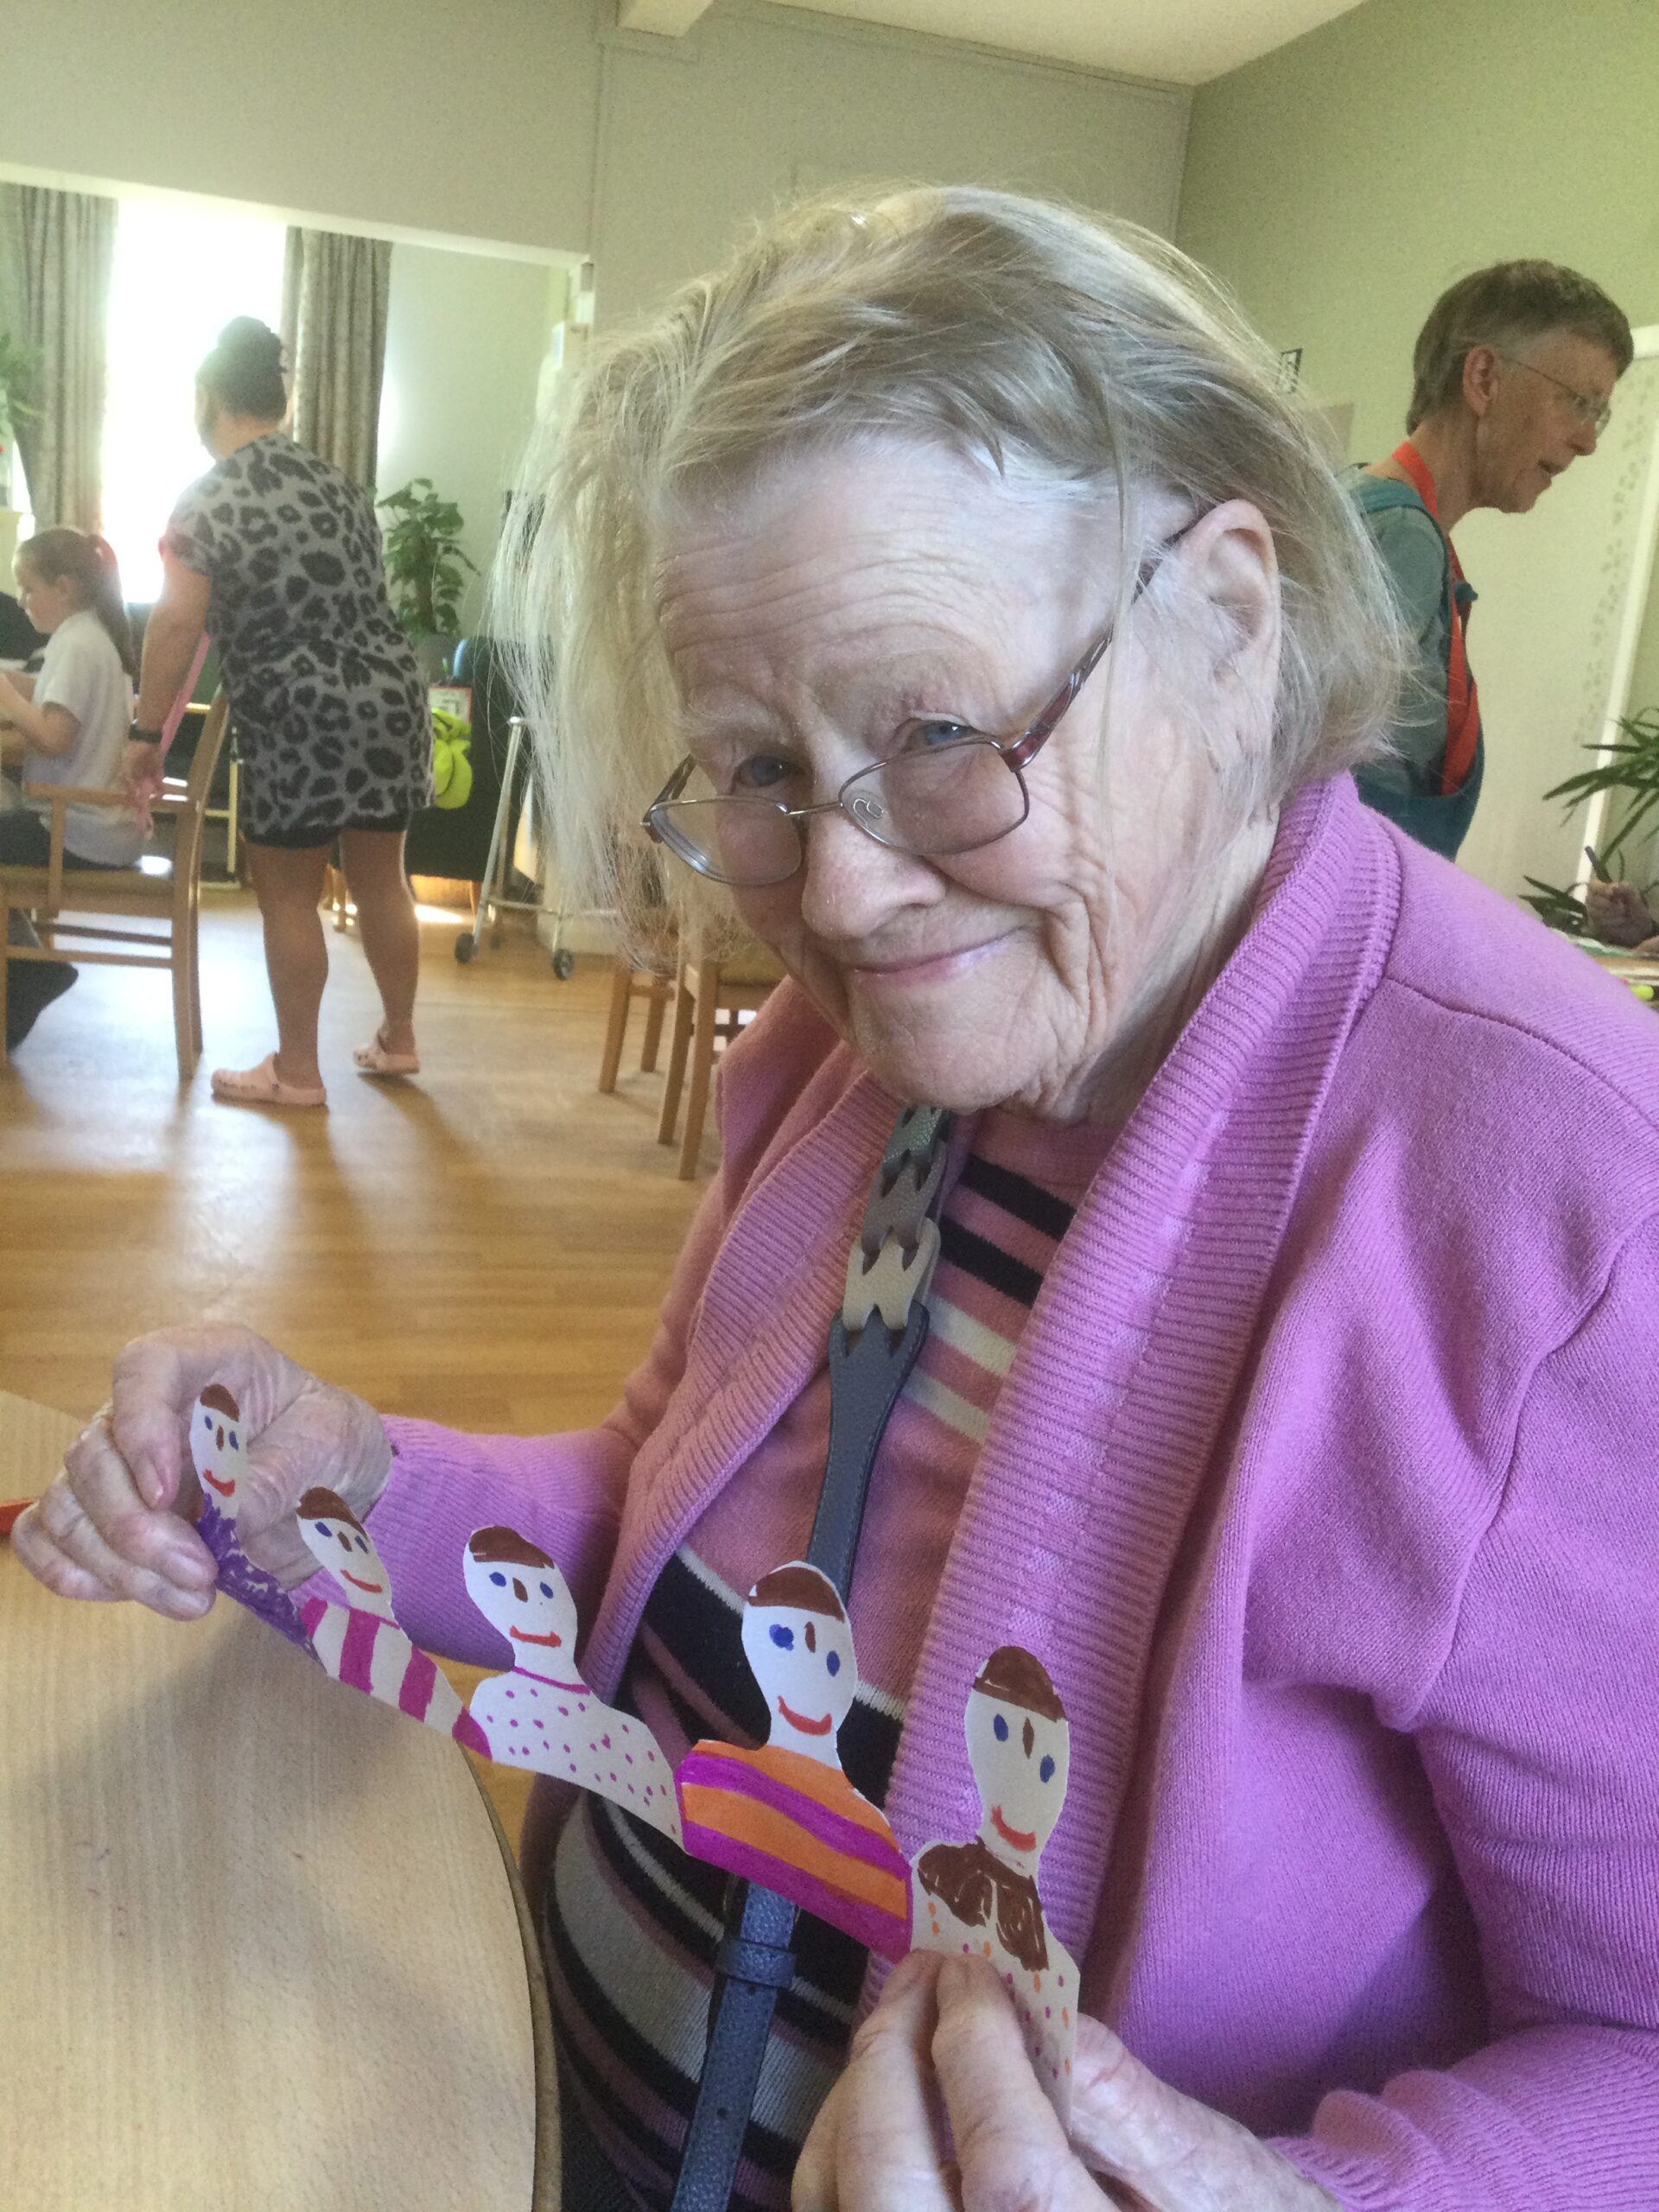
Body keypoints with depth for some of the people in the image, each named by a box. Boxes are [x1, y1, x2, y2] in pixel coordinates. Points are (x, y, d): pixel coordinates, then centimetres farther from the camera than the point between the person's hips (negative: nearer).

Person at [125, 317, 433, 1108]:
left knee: (288, 895, 6)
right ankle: (398, 1039, 28)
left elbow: (178, 625, -12)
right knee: (380, 880, 16)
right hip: (390, 696, 6)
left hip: (300, 722, -6)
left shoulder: (207, 502, -6)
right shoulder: (338, 483, 12)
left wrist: (147, 732, -6)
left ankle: (297, 1071, 14)